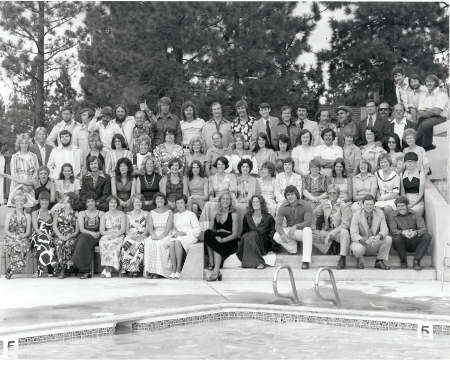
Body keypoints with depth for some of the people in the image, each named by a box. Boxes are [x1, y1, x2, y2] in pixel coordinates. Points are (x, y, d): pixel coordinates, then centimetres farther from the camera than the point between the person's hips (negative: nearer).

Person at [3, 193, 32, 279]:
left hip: (23, 239, 1)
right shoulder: (9, 215, 12)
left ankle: (10, 269, -26)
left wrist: (22, 236, -15)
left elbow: (28, 231, 7)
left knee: (23, 244, -35)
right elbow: (6, 230, 4)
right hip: (11, 239, -1)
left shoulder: (27, 216, 15)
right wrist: (14, 236, -15)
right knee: (15, 245, -36)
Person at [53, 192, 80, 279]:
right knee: (59, 243, -34)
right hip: (59, 236, 1)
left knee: (68, 244, -35)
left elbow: (77, 230, 5)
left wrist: (69, 236, -15)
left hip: (71, 237, -1)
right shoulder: (58, 211, 14)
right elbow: (54, 226, 5)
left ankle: (63, 271, -25)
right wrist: (60, 236, -12)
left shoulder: (75, 214, 10)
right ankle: (62, 270, -28)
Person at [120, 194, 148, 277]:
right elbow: (126, 229, 11)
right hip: (131, 236, 1)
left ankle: (134, 269, -35)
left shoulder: (146, 214, 12)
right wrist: (131, 235, -11)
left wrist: (141, 236, -14)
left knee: (138, 245, -36)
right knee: (126, 244, -34)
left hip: (142, 236, -1)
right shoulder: (128, 214, 16)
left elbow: (148, 228, 5)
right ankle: (130, 269, -34)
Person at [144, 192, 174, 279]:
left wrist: (162, 235, -23)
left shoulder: (169, 212, 6)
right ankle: (149, 271, -32)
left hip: (166, 235, -2)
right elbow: (150, 226, 2)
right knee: (148, 243, -31)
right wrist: (153, 235, -20)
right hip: (154, 235, 2)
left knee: (160, 244, -35)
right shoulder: (151, 213, 14)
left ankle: (158, 272, -33)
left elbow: (169, 227, -6)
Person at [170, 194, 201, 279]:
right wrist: (174, 233, -5)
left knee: (178, 242, -37)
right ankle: (173, 269, -36)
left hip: (189, 236, -4)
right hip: (177, 237, 4)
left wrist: (185, 233, -12)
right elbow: (172, 228, 20)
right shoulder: (175, 216, 24)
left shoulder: (191, 214, 10)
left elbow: (197, 229, 1)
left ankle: (178, 270, -37)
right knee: (171, 243, -33)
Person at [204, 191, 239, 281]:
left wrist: (223, 239, -22)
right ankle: (211, 263, -34)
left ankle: (216, 270, -46)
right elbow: (209, 229, 7)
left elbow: (235, 234, -3)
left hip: (230, 243, -3)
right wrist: (217, 232, -16)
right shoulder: (216, 215, 17)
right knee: (208, 233, -28)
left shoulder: (233, 215, 5)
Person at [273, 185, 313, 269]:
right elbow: (277, 224, -14)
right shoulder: (283, 207, -8)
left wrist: (296, 226, -43)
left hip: (302, 231, -2)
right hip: (289, 230, 2)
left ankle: (305, 261, -39)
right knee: (276, 236, -28)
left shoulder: (305, 205, -14)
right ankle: (292, 248, 1)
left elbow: (308, 222, -22)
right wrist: (282, 234, -36)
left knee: (307, 230, -39)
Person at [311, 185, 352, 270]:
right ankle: (329, 248, -6)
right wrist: (313, 229, -3)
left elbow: (345, 224, -17)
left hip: (339, 232, -5)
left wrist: (331, 233, -26)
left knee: (344, 232, -40)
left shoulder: (344, 206, -9)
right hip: (327, 231, 5)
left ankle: (342, 260, -37)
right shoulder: (324, 204, 5)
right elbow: (314, 214, 13)